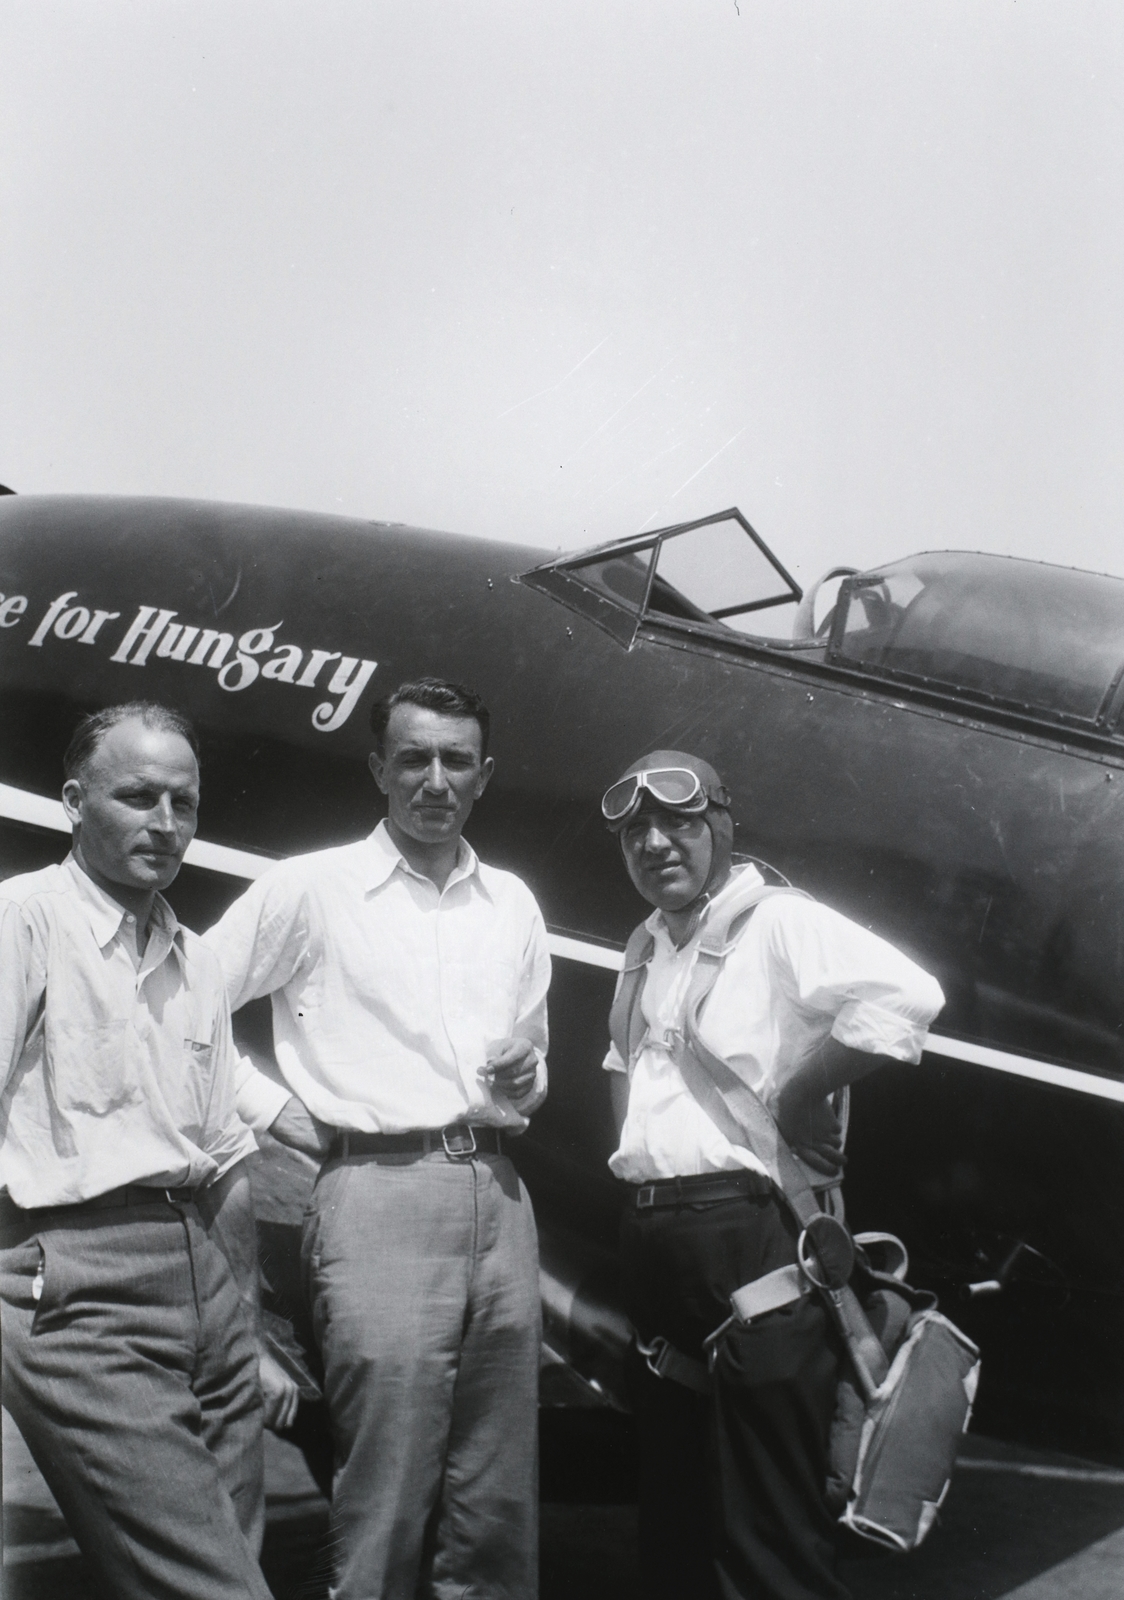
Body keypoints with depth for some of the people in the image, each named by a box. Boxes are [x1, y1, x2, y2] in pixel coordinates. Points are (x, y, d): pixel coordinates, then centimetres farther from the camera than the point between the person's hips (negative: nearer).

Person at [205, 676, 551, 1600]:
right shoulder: (312, 890, 1)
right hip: (379, 1189, -5)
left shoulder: (513, 905, 16)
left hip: (496, 1193, 5)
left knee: (497, 1514, 9)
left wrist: (523, 1090, 4)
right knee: (386, 1507, -4)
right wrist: (275, 1110, -2)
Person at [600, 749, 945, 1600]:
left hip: (750, 1237, -8)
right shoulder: (646, 949, 16)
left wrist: (801, 1094, -18)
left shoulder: (777, 923, -10)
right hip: (657, 1243, 9)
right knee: (673, 1519, 18)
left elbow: (906, 994, -26)